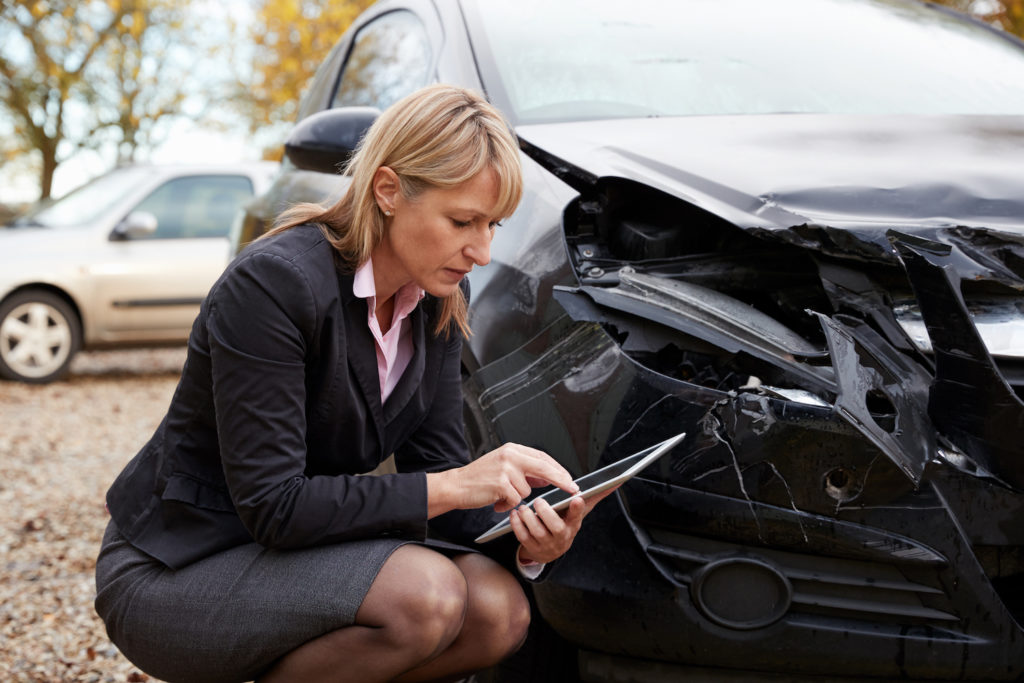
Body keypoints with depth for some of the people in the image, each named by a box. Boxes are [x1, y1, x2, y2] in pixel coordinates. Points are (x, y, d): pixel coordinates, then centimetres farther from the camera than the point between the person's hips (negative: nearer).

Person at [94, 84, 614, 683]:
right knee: (424, 592, -29)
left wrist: (524, 538, -20)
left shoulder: (440, 297, -2)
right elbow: (272, 507, -26)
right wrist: (454, 486, -29)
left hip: (294, 545, 7)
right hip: (171, 574, -7)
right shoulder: (273, 282, -25)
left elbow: (436, 462, 0)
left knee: (499, 611, -15)